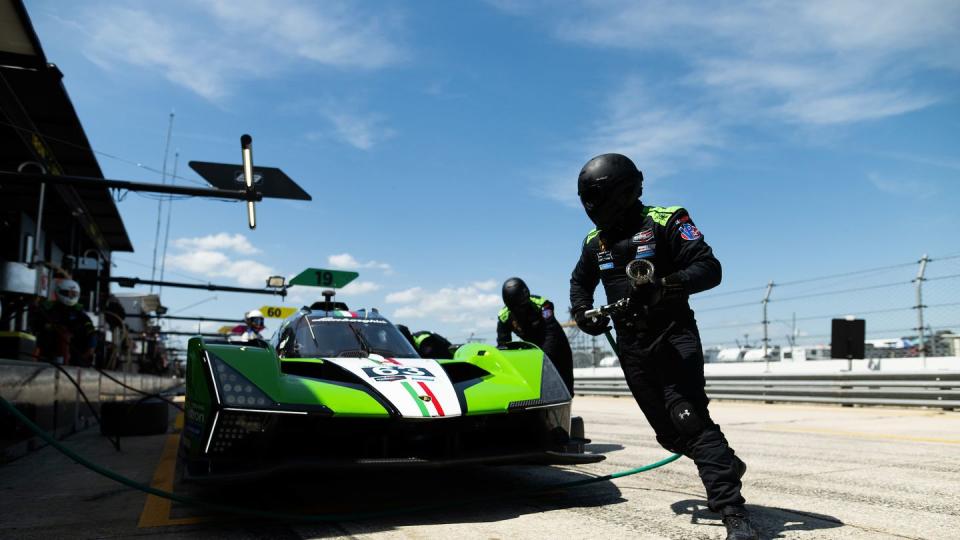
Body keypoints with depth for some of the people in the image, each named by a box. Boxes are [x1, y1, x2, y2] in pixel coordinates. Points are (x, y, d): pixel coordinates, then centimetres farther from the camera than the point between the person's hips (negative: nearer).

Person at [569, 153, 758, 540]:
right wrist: (582, 312, 7)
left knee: (690, 419, -20)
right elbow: (580, 282, 27)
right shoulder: (595, 242, 11)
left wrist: (664, 286, -33)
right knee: (669, 432, 8)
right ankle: (724, 465, 34)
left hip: (673, 336, -6)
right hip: (632, 346, 6)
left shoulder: (665, 222, -7)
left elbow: (710, 268, -16)